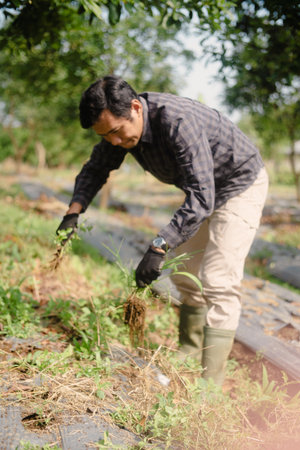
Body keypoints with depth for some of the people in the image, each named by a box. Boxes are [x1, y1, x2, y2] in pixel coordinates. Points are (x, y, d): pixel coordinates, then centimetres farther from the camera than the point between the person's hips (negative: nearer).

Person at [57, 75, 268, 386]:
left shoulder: (178, 122, -37)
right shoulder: (122, 124, -11)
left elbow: (201, 199, -43)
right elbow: (96, 168, 5)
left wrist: (158, 247, -50)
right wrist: (74, 210, -11)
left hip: (242, 184, -9)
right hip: (203, 189, 9)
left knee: (218, 282, -17)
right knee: (184, 273, 13)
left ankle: (210, 383, -14)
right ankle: (188, 354, 29)